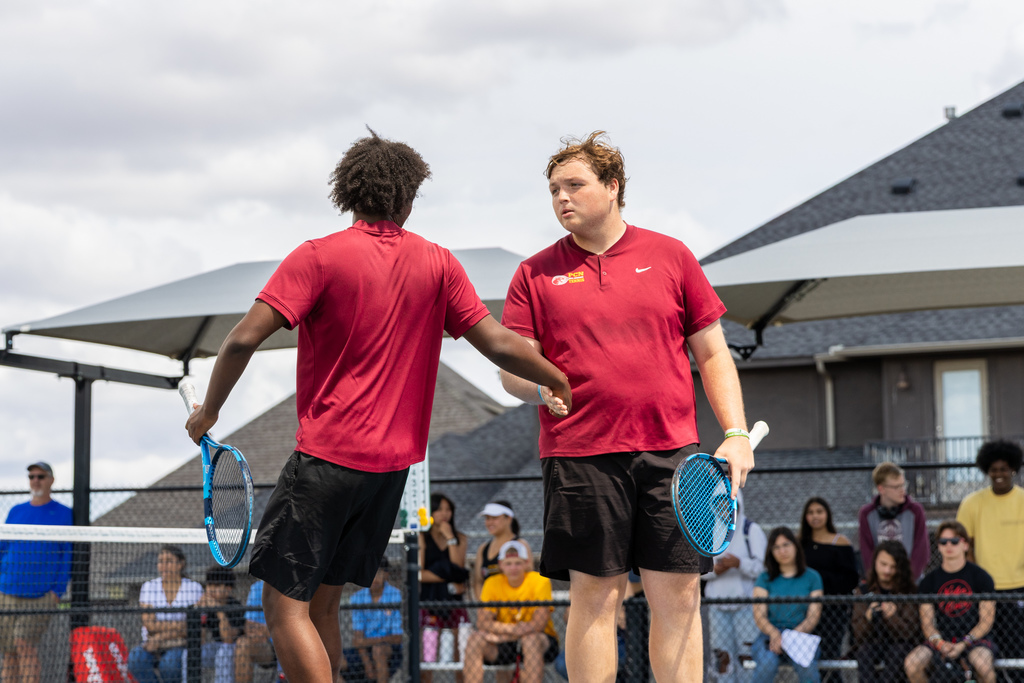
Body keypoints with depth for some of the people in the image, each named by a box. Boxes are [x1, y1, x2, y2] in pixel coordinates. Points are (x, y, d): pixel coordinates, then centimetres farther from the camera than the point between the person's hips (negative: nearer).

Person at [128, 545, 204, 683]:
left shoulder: (194, 588, 0)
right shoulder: (149, 587, 7)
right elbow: (149, 625, -4)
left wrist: (162, 637, -16)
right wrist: (178, 625, -13)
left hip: (182, 646, -2)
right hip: (155, 646, 2)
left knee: (170, 662, -36)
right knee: (136, 659, -30)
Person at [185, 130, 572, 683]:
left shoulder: (318, 257, -7)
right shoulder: (438, 264, 4)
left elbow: (244, 339, -13)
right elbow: (498, 344, 4)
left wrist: (209, 409, 2)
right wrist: (563, 384, 19)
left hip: (326, 459, -5)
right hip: (395, 462, 6)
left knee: (286, 605, -3)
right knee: (322, 604, 15)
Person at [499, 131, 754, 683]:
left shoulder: (670, 256, 10)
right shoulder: (536, 274, 8)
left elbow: (712, 353, 11)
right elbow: (511, 366, 7)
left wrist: (736, 435, 1)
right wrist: (536, 385, -16)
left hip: (671, 451, 1)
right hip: (580, 456, -1)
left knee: (679, 598, 0)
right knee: (595, 597, 0)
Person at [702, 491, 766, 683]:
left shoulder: (751, 529, 1)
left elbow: (762, 566, -5)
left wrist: (740, 564, -21)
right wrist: (714, 569, -8)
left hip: (746, 601, -3)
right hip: (717, 601, 3)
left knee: (748, 653, -8)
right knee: (723, 656, 1)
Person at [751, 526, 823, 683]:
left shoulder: (812, 577, 11)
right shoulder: (765, 578, 12)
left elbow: (814, 615, 2)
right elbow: (759, 614, 3)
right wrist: (774, 633, -18)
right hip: (770, 635, 0)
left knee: (807, 667, -34)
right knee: (767, 664, -34)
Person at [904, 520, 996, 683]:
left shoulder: (981, 577, 2)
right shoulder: (929, 581, 8)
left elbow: (987, 620, -2)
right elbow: (927, 622, 6)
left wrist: (963, 644, -15)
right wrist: (939, 642, -16)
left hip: (974, 639, -2)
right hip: (942, 641, 2)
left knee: (983, 664, -37)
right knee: (911, 664, -26)